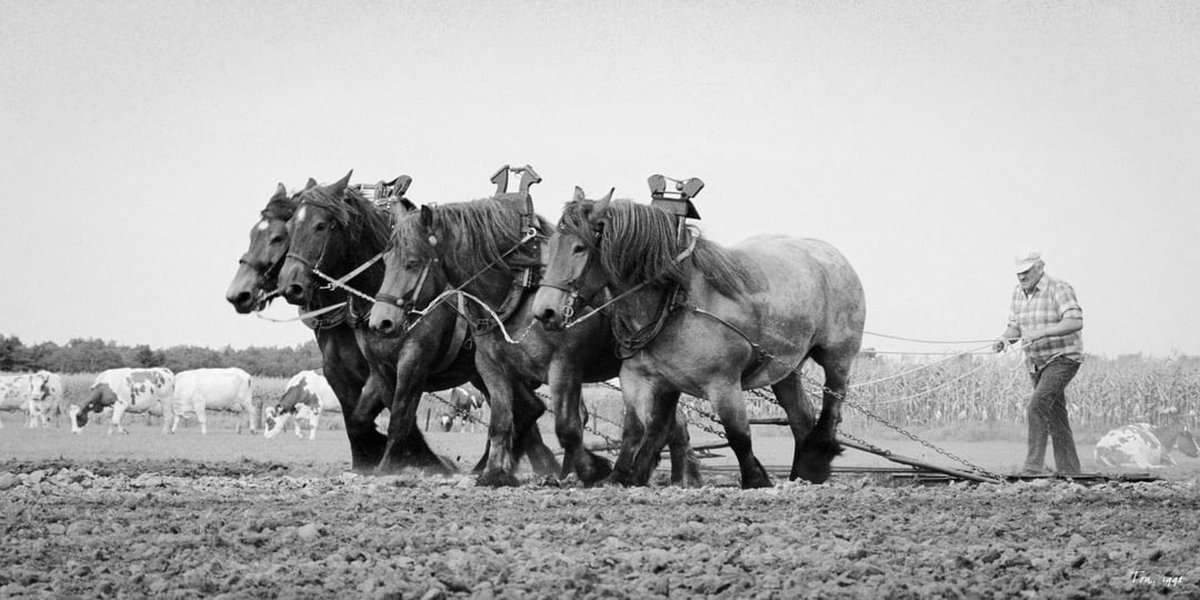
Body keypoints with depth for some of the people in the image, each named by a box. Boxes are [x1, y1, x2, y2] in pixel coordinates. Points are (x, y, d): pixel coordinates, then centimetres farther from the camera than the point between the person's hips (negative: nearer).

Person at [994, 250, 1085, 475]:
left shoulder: (1059, 289, -16)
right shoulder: (1019, 292, 7)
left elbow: (1075, 322, -29)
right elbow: (1015, 327, 12)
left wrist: (1041, 332, -37)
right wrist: (1005, 338, -12)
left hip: (1063, 358, -8)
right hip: (1037, 363, 8)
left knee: (1038, 404, -23)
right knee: (1055, 417, 11)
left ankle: (1033, 466, -25)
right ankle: (1069, 471, 17)